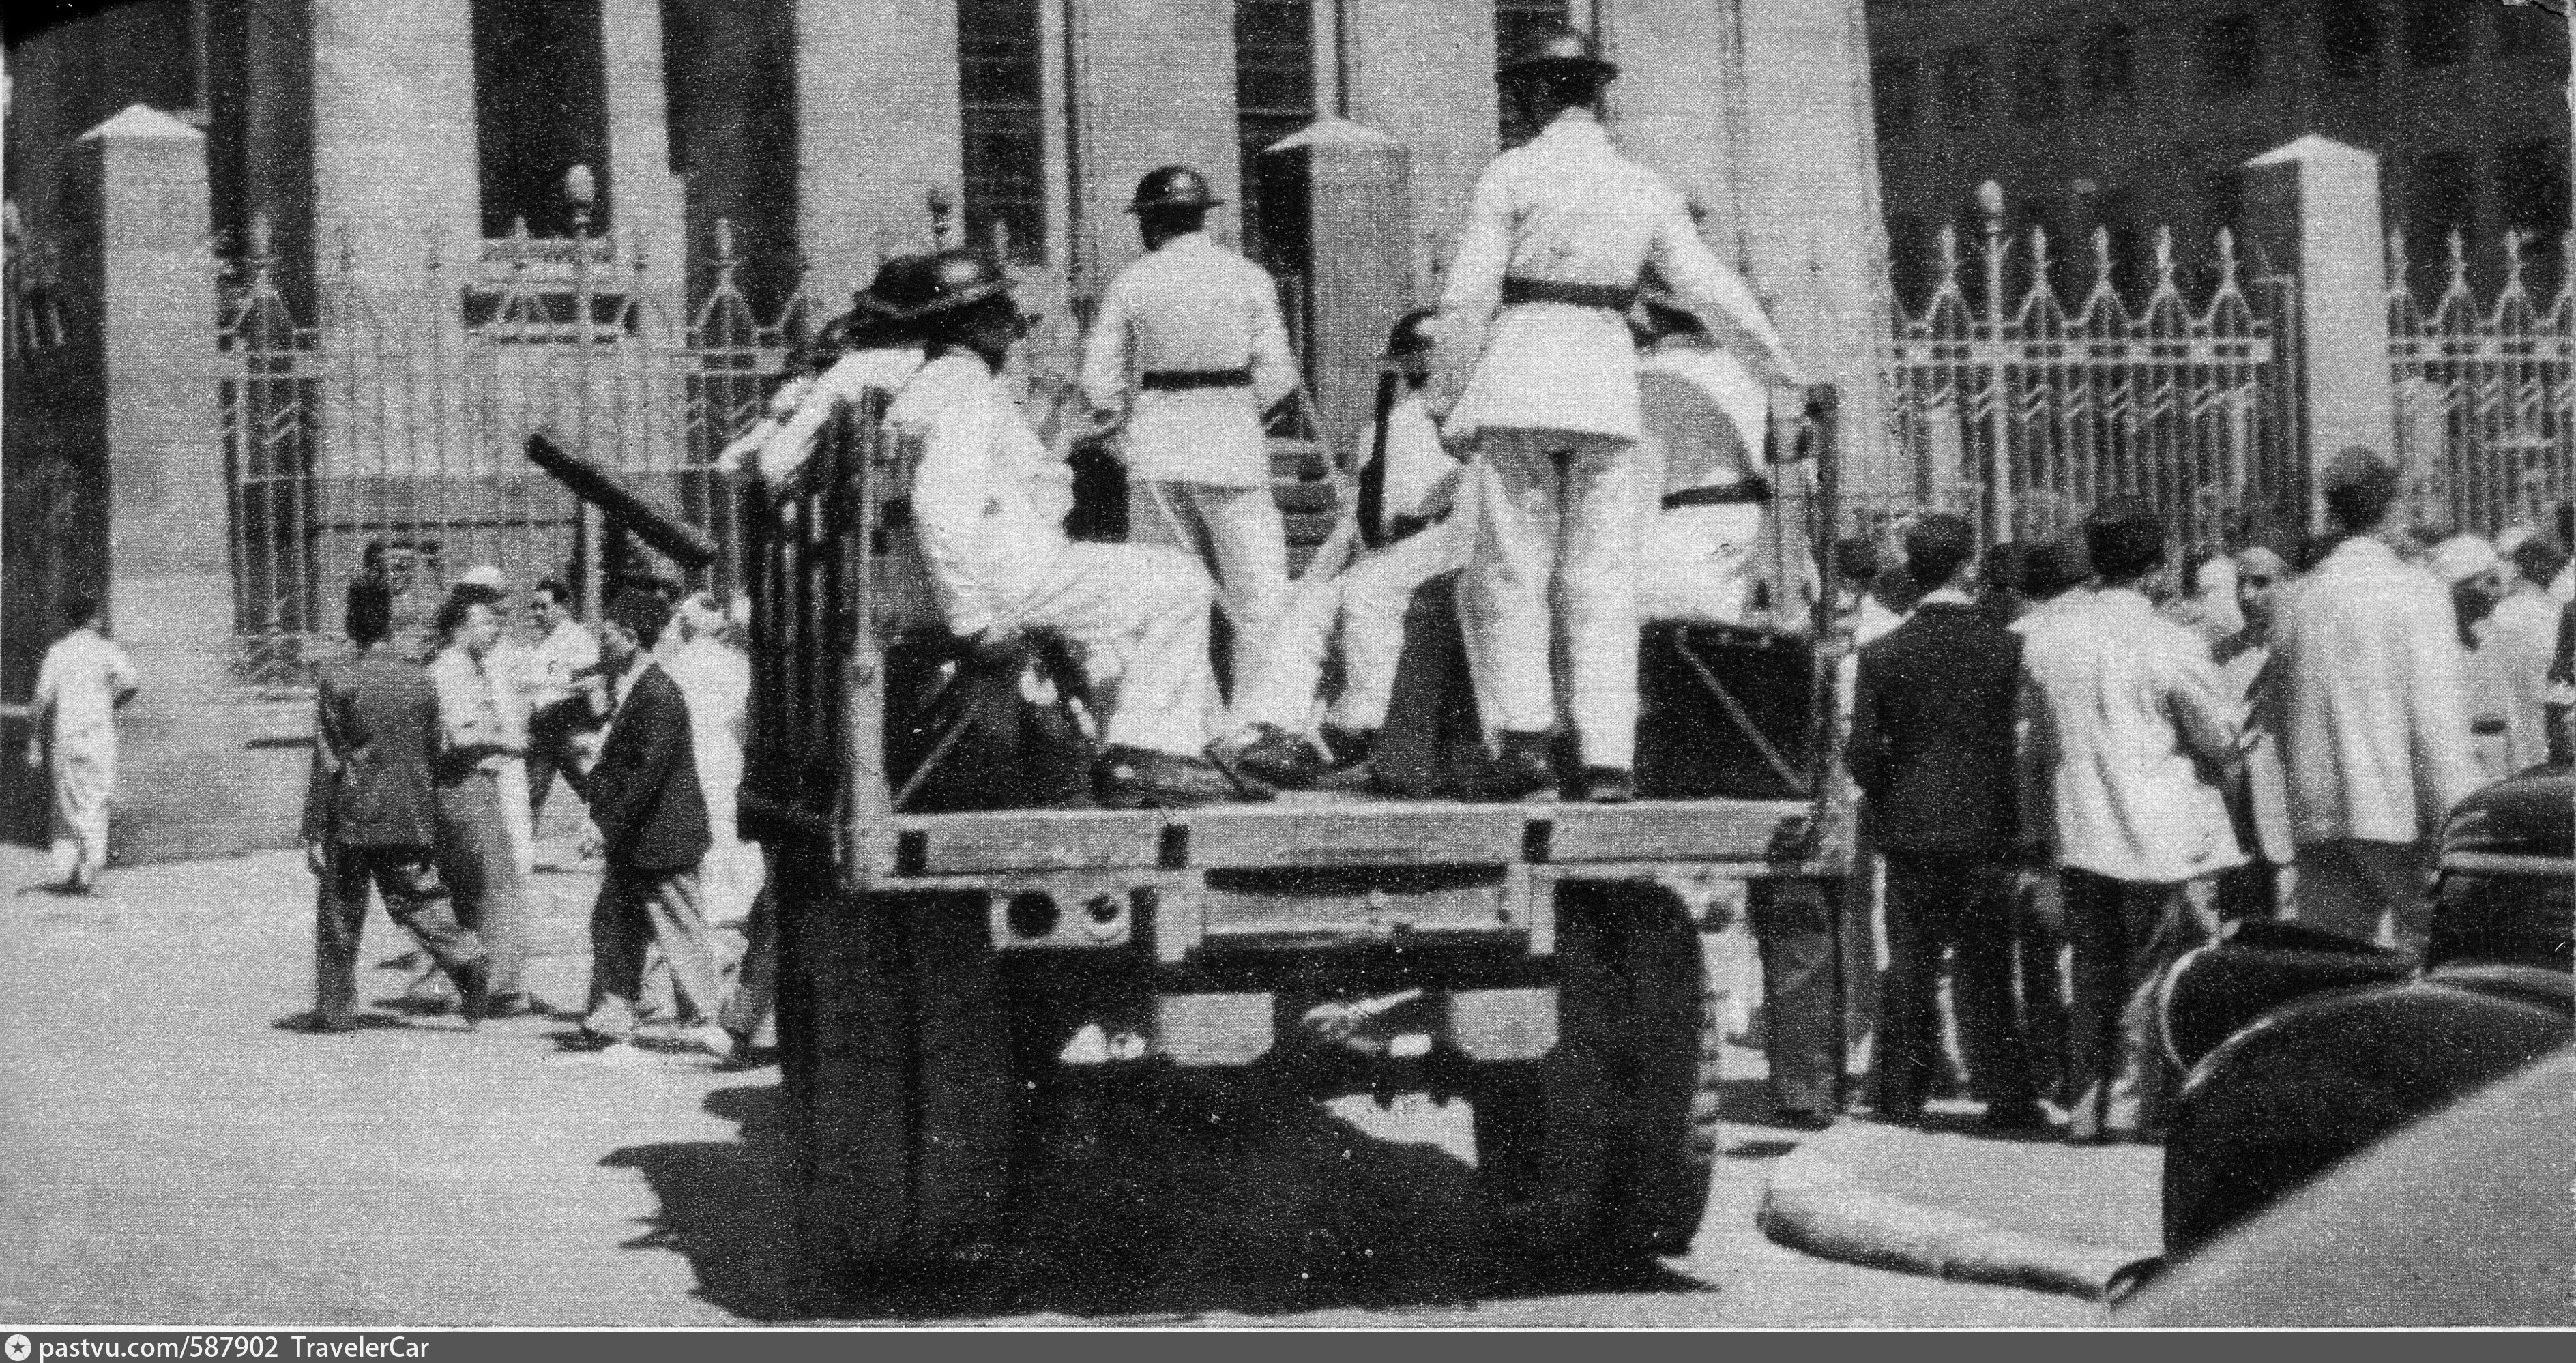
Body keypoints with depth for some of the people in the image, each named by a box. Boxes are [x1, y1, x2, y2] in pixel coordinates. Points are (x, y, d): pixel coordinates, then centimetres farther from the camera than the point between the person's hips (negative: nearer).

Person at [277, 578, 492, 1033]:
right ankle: (466, 959, -15)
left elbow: (328, 765, -10)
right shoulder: (418, 677, 3)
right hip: (412, 819, 4)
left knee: (339, 914, 7)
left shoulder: (336, 680, -10)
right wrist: (427, 816, 20)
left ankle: (336, 1008, 12)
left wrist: (315, 832, -6)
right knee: (417, 901, 9)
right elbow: (434, 751, 10)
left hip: (353, 817, -4)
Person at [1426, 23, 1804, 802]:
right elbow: (1713, 293, 12)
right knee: (1602, 583, 6)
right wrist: (1779, 367, 25)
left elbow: (1467, 300, -6)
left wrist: (1444, 400, 2)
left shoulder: (1513, 174, -2)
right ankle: (1606, 758, 0)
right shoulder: (1645, 189, 9)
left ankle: (1524, 733, -12)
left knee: (1509, 575, 3)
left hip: (1517, 384, -3)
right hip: (1607, 387, 3)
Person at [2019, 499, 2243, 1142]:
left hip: (2079, 834, 4)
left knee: (2095, 973, 13)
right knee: (2155, 974, 5)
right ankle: (2136, 1106, 4)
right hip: (2162, 835, -4)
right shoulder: (2172, 646, -13)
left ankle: (2089, 1107, 15)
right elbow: (2222, 739, -5)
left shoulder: (2044, 641, 0)